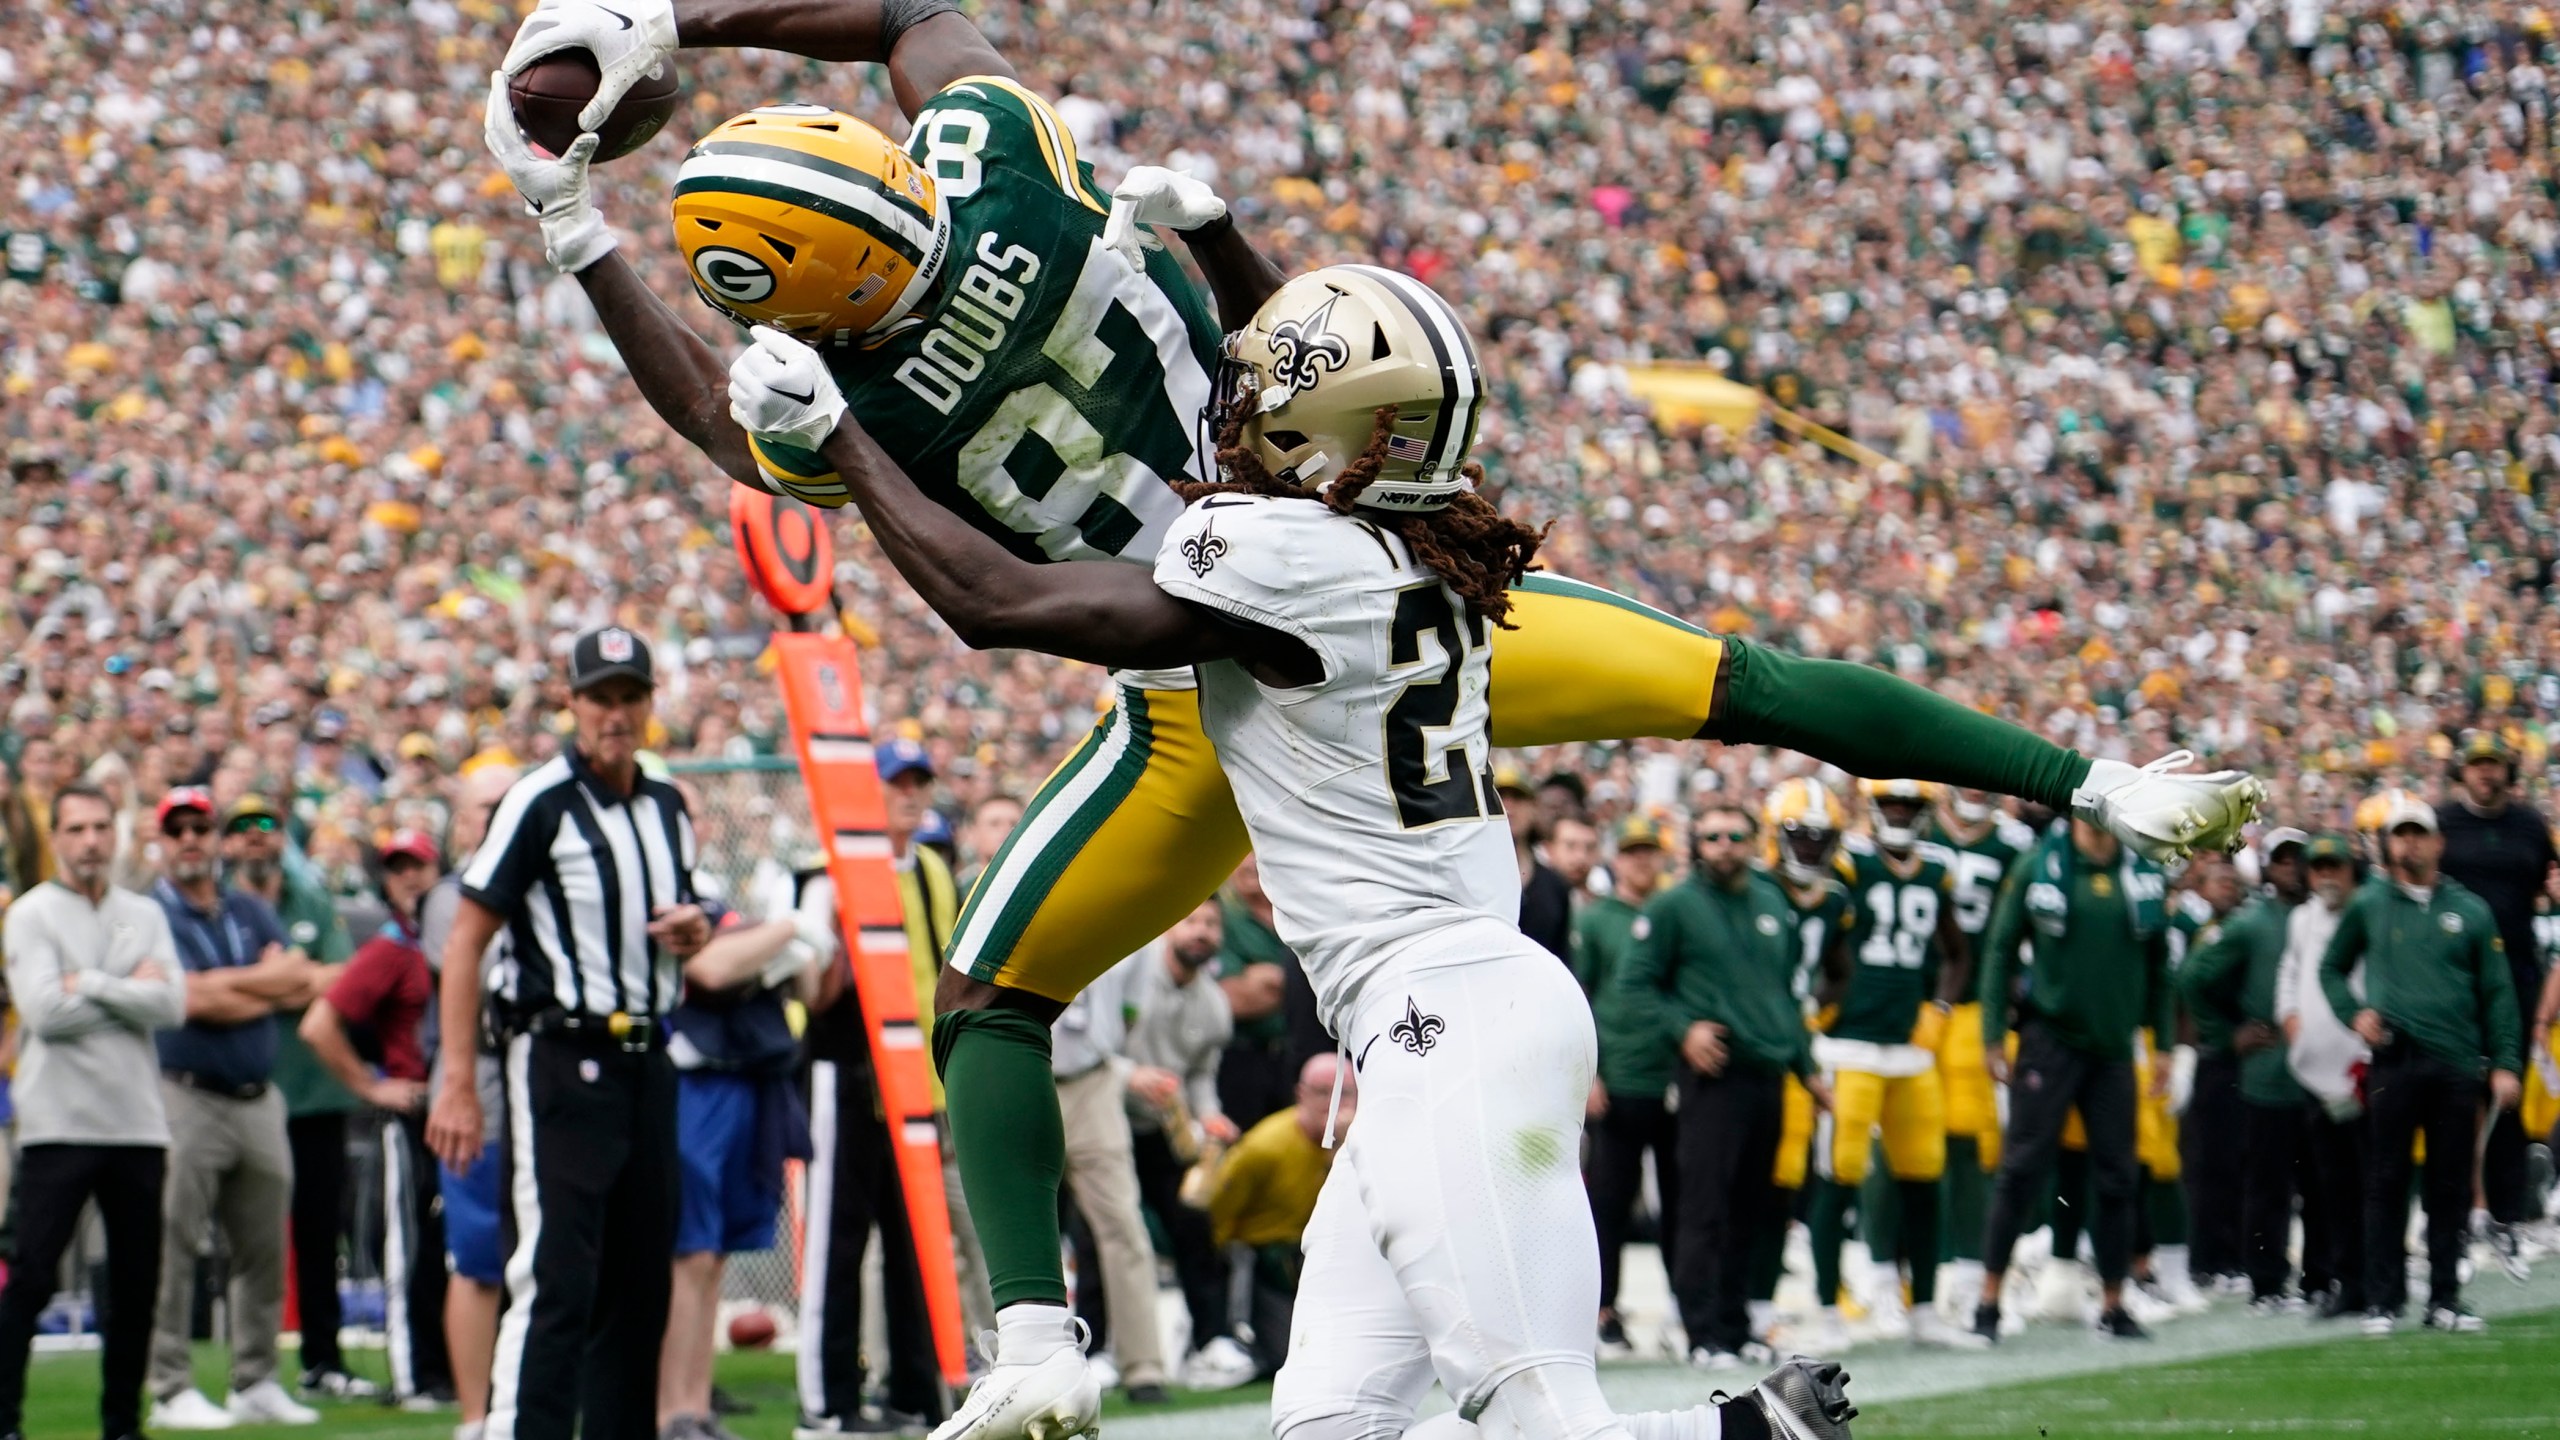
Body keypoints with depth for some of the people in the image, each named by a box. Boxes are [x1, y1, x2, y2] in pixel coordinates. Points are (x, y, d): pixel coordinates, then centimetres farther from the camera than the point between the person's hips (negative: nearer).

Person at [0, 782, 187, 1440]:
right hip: (59, 1122, -5)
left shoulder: (145, 916, 13)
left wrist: (92, 983, -10)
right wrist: (133, 992, -7)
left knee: (135, 1282, 7)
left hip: (137, 1123, 5)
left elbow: (172, 1005, -2)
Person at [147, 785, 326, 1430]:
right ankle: (170, 1388, -5)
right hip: (184, 1097, -6)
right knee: (172, 1249, -8)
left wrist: (222, 984, -10)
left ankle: (256, 1382, 18)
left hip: (258, 1102, 6)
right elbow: (192, 1001, -15)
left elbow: (300, 982, 2)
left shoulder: (252, 912, 14)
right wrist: (267, 986, -5)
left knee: (264, 1250, 9)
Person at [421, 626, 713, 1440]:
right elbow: (465, 942, -10)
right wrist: (457, 1084, -17)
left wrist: (693, 934, 3)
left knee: (640, 1284, 10)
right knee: (554, 1281, -13)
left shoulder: (668, 810, 15)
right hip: (562, 1060, -7)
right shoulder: (540, 803, -7)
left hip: (646, 1062, 7)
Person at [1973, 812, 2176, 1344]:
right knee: (2023, 1169, -5)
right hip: (2050, 1037, -3)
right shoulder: (2038, 868, -4)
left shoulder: (2145, 877, 5)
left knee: (2116, 1176, 5)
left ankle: (2113, 1305, 14)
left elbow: (2157, 965, 14)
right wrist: (1994, 1036, -4)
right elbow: (2000, 950, 0)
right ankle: (1989, 1298, 2)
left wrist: (2161, 1044, 12)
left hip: (2113, 1045, 3)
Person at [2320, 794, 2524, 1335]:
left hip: (2458, 1067, 1)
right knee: (2386, 1183, -1)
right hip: (2393, 1062, -1)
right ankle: (2383, 1300, 3)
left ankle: (2445, 1297, 11)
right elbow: (2331, 968, 18)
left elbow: (2497, 992, 9)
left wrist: (2505, 1063, 1)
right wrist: (2354, 1012, 0)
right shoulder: (2368, 906, 7)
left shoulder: (2470, 911, 8)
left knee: (2451, 1186, 4)